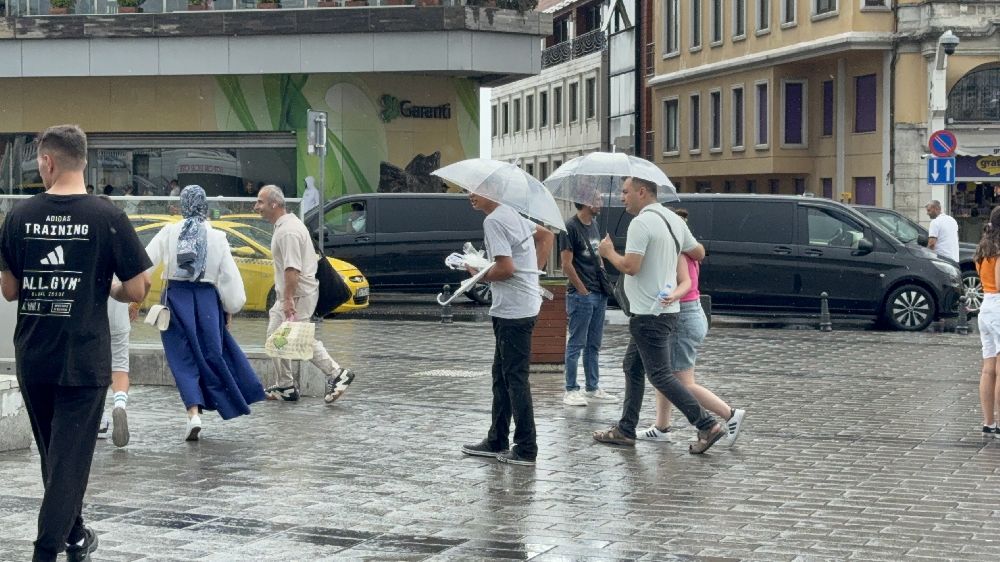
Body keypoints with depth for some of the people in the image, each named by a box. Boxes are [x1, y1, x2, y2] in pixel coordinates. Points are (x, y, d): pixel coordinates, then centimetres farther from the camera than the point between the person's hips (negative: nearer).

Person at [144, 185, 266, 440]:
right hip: (207, 300, 0)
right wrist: (230, 308, 10)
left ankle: (194, 414, -11)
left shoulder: (169, 232, -3)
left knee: (184, 360, 3)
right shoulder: (217, 237, -2)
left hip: (176, 298, 0)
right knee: (211, 352, 14)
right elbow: (229, 276, -1)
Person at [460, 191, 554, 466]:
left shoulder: (494, 221, -17)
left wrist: (481, 275, -5)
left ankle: (526, 450, 0)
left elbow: (506, 267, -24)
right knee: (501, 376, 17)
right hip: (523, 306, 10)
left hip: (513, 311, -10)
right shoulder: (514, 214, 13)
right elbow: (546, 235, 26)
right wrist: (534, 270, 17)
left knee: (515, 379, -4)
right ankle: (497, 441, 25)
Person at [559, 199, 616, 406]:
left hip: (598, 294, 8)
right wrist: (583, 290, -12)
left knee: (594, 344, 13)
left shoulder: (593, 225, 14)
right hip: (580, 295, -8)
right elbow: (566, 264, -14)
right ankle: (571, 390, 3)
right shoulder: (571, 227, -11)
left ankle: (593, 387, 20)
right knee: (576, 343, -2)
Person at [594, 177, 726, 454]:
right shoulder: (674, 220, 11)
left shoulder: (641, 223, -17)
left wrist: (609, 253, -5)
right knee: (632, 368, 17)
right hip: (666, 309, 10)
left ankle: (707, 425, -8)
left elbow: (631, 267, -23)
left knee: (660, 375, -6)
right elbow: (699, 252, 18)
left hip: (649, 315, -10)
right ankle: (625, 430, 22)